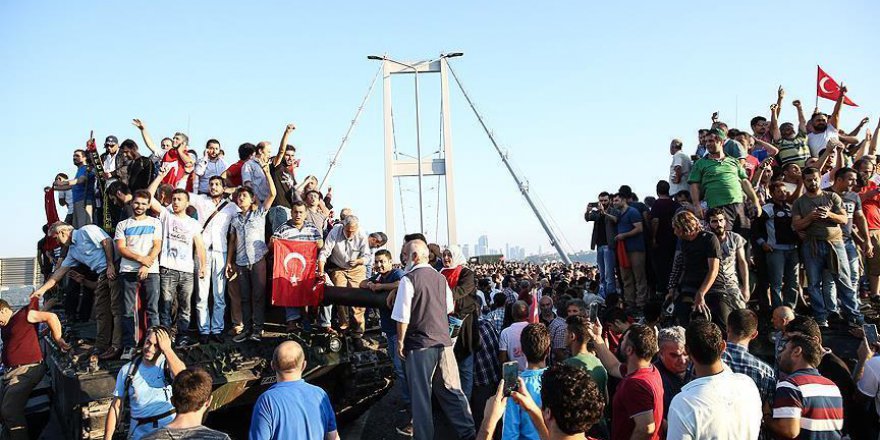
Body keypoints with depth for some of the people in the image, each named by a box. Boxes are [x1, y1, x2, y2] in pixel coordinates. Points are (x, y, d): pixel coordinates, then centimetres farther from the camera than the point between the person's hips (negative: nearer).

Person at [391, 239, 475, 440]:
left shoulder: (408, 279, -12)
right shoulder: (440, 278, 7)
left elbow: (403, 316, -13)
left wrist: (400, 342, -2)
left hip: (419, 345, -5)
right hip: (444, 341, 5)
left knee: (421, 394, 6)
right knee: (452, 390, 11)